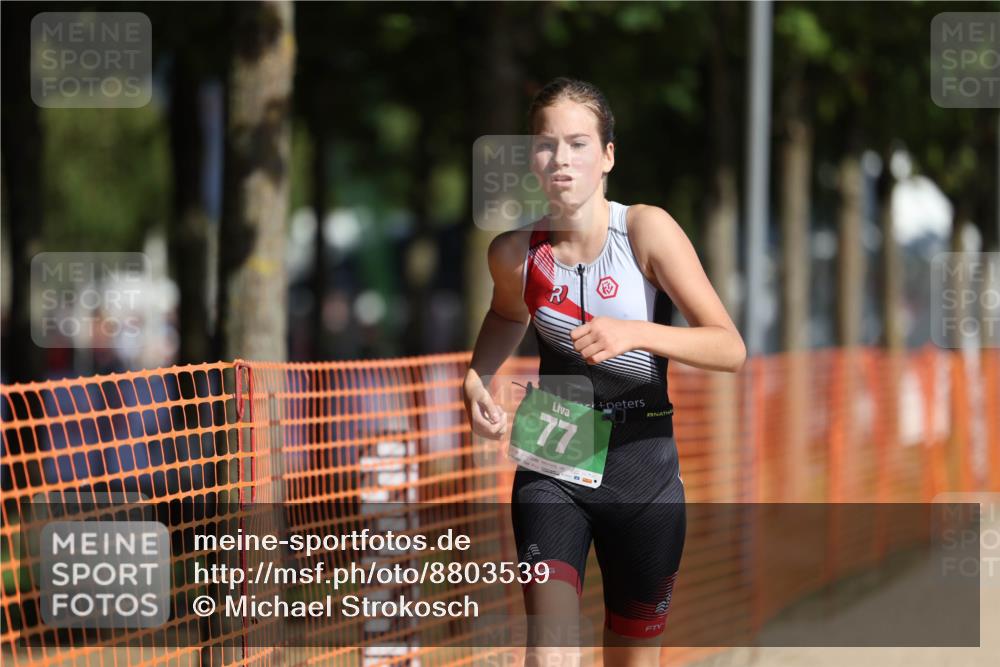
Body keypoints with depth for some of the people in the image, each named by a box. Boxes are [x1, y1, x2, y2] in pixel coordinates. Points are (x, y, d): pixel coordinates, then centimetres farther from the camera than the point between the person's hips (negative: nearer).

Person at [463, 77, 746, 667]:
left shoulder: (647, 230, -14)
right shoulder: (515, 252, -6)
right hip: (551, 468, 1)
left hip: (643, 469, -1)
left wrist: (635, 334, -33)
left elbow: (731, 349, -18)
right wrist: (476, 380, 2)